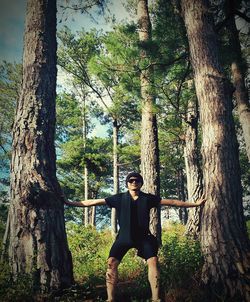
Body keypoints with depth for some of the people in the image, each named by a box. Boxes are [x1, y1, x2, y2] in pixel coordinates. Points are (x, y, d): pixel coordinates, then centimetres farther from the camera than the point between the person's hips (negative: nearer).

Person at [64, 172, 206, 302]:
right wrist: (70, 203, -2)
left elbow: (172, 202, 4)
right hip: (124, 236, 0)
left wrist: (195, 204, 1)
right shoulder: (119, 198, 1)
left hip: (143, 236, 0)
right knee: (112, 262, -12)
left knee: (153, 261, -14)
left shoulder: (148, 198, 2)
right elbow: (93, 202, 2)